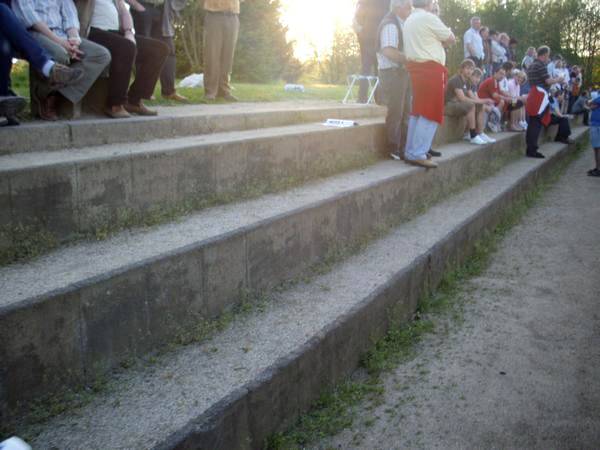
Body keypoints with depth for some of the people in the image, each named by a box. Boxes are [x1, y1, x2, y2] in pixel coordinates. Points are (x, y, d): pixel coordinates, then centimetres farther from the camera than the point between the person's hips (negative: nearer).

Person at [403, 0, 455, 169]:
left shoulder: (409, 20, 17)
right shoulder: (429, 18, -8)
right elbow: (451, 39, -1)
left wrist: (438, 38, 9)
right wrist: (447, 32, 18)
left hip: (415, 67, 9)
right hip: (430, 69, -9)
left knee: (418, 111, 13)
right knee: (431, 114, -7)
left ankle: (410, 152, 14)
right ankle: (417, 154, -11)